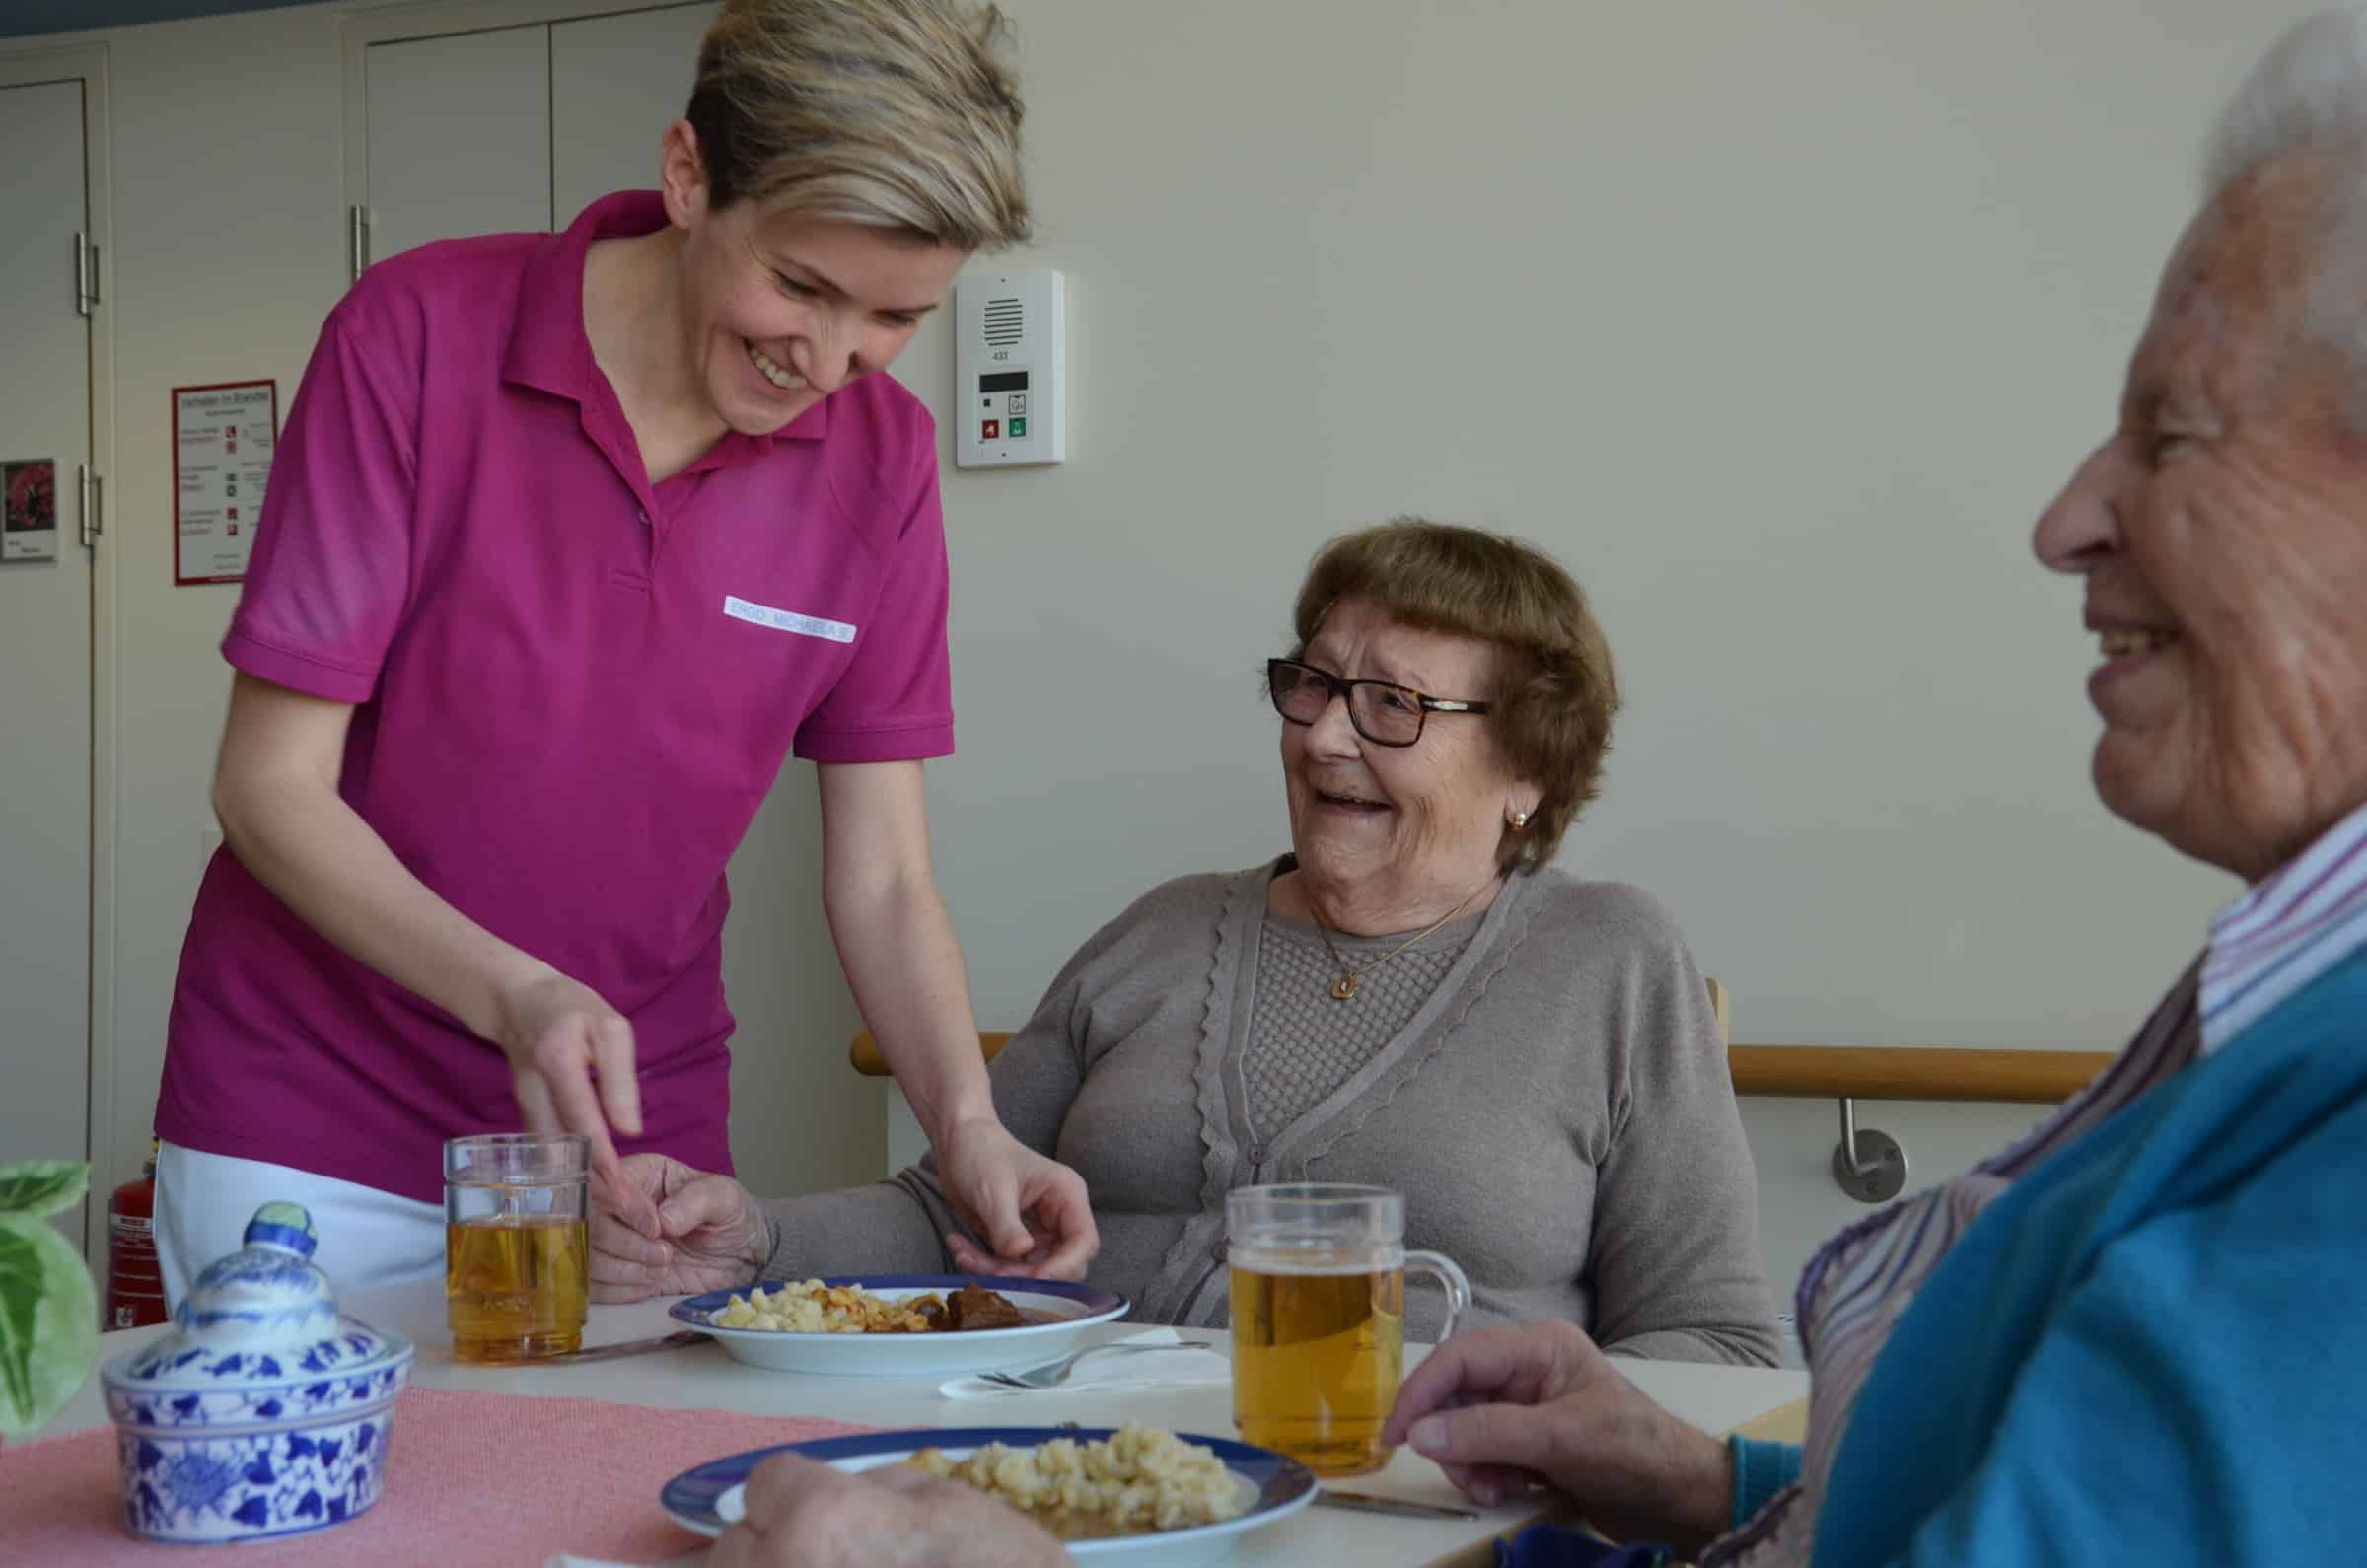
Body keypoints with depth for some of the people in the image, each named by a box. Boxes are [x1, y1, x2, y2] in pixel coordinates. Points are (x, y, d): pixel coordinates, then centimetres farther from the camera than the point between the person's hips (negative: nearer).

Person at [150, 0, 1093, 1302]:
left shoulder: (880, 453, -5)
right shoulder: (420, 333, -15)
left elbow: (881, 877, -2)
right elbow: (271, 785, -14)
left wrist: (968, 1125, -20)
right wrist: (512, 994, -29)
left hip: (629, 1135, 3)